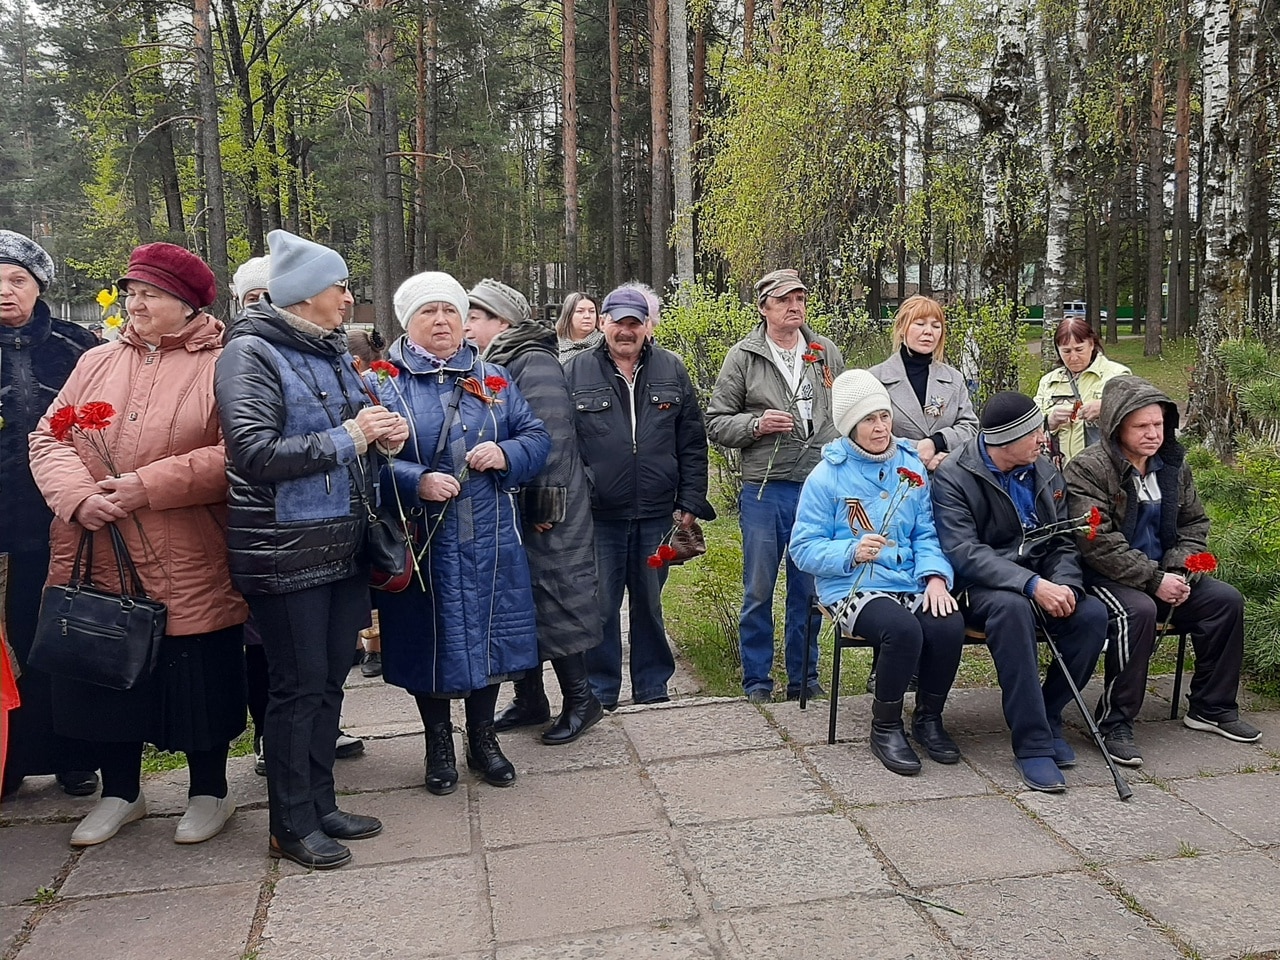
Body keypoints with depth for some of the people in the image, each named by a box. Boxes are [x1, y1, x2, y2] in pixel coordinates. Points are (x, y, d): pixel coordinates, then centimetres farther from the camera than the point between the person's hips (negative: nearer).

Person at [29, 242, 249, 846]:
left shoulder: (221, 367, -4)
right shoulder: (96, 363, 11)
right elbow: (48, 439, 6)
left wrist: (146, 487, -19)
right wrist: (80, 496, -13)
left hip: (190, 570, -5)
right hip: (99, 564, 5)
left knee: (198, 681, 7)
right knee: (107, 675, 15)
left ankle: (209, 791, 29)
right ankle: (120, 792, 35)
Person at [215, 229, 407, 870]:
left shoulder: (334, 353, 13)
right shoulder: (252, 353, -10)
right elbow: (256, 453, -21)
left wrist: (385, 436, 2)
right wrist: (346, 437, -18)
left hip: (344, 543, 8)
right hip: (285, 549, -7)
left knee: (330, 679, 14)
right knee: (297, 686, 2)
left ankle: (320, 804, 29)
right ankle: (291, 825, 17)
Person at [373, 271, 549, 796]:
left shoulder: (493, 379, 10)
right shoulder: (385, 383, -1)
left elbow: (536, 437, 7)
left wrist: (505, 454, -13)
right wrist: (417, 481, -24)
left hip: (490, 541, 3)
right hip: (422, 543, -3)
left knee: (488, 632, 11)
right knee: (430, 640, 7)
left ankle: (483, 738, 30)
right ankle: (438, 744, 27)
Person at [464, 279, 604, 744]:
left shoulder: (535, 364, -13)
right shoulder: (492, 366, 14)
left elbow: (550, 439, -20)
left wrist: (546, 505, -21)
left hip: (544, 513, -9)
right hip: (508, 509, 9)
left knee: (553, 600, -3)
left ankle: (580, 700, 10)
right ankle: (529, 700, 25)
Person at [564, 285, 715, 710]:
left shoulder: (672, 371, 7)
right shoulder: (575, 373, 1)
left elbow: (693, 443, 7)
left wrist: (690, 502, 2)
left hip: (657, 513, 2)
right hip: (597, 515, -2)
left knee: (650, 602, 13)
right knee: (599, 604, 5)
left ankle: (653, 687, 27)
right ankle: (599, 690, 19)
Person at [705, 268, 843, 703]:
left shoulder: (826, 353, 10)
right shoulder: (743, 357, 1)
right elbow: (716, 423, 1)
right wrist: (757, 425, -16)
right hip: (765, 491, -3)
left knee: (810, 590, 11)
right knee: (759, 591, 4)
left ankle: (805, 677, 24)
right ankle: (756, 681, 17)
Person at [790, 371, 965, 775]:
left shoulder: (911, 466, 10)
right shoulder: (827, 476, -4)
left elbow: (926, 534, 9)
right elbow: (804, 548, -5)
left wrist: (935, 575, -9)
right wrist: (852, 552, -22)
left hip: (911, 584, 4)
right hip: (852, 588, -4)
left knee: (949, 626, -26)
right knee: (903, 629, -33)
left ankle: (929, 718, 2)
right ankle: (886, 727, -7)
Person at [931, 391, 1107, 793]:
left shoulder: (1046, 474, 10)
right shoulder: (953, 476, -11)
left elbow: (1062, 541, 10)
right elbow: (963, 552, -21)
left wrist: (1063, 584, -13)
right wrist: (1032, 584, -31)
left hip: (1041, 583, 6)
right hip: (981, 586, -6)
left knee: (1093, 614, -23)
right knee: (1012, 608, -38)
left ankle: (1048, 715, -3)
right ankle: (1032, 744, -32)